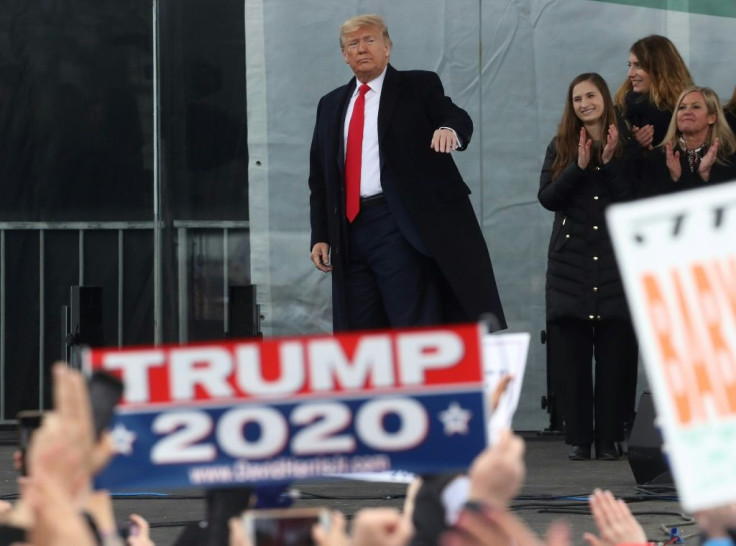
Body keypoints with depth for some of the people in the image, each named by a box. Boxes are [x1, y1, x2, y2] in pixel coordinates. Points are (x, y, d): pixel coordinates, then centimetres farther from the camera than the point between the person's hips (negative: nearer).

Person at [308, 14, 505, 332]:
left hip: (399, 226, -5)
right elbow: (319, 178, 19)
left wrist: (450, 128, -34)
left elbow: (460, 120, -10)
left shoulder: (418, 87, 5)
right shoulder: (331, 105, 18)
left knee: (415, 329, -9)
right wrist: (320, 236, 11)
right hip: (350, 231, 5)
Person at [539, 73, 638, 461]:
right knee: (573, 355, -1)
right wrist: (579, 167, -11)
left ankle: (608, 438, 2)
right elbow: (547, 197, -1)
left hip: (614, 261, -1)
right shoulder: (560, 148, 10)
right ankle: (578, 438, 3)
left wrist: (610, 164, -13)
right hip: (571, 263, 1)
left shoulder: (626, 146, 5)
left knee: (613, 355, -3)